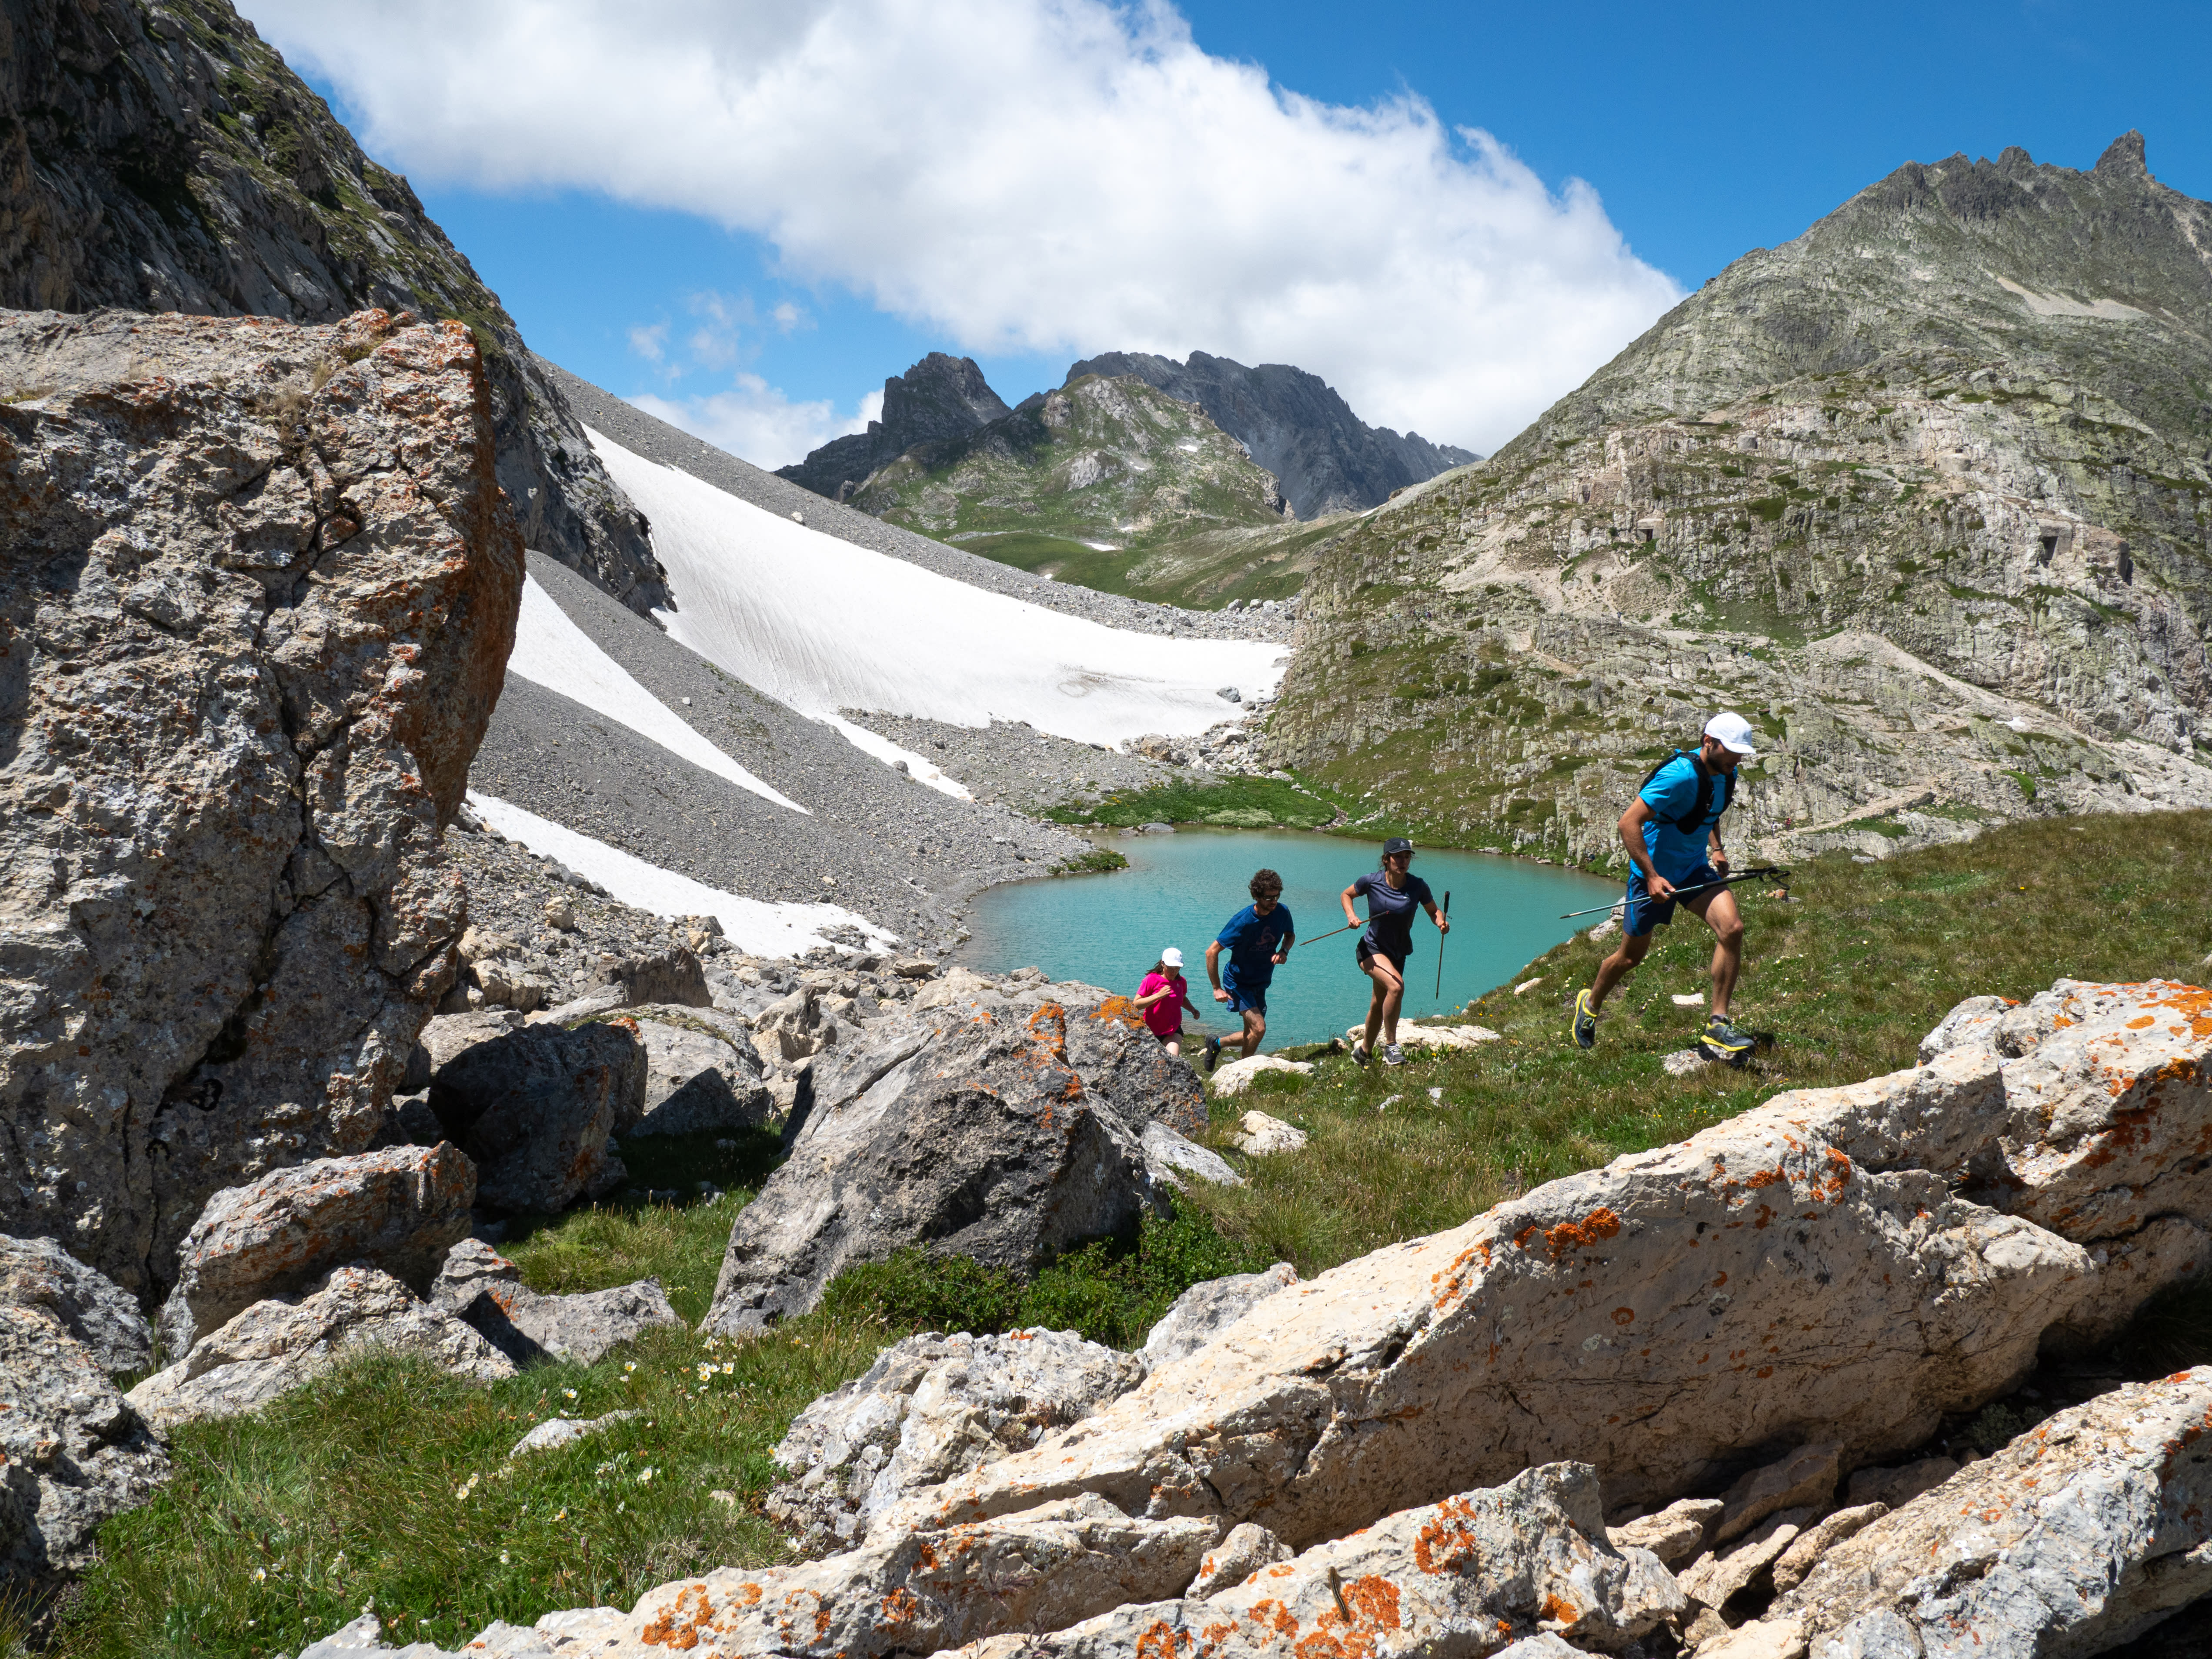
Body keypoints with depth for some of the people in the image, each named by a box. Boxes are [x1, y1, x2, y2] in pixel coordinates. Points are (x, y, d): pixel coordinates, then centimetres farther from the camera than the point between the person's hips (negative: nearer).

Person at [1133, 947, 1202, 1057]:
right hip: (1151, 1030, -2)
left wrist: (1192, 1009, 5)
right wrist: (1158, 996, -27)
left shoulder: (1182, 982, 3)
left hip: (1173, 1030, 2)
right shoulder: (1152, 979, -12)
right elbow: (1136, 1004, -18)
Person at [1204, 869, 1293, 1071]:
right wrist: (1217, 988, -19)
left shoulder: (1282, 912, -11)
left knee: (1251, 1037, 11)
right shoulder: (1243, 922, -27)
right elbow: (1212, 952, -22)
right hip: (1238, 982, -6)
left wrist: (1283, 952, -10)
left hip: (1260, 983, 6)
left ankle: (1216, 1043, 36)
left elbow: (1291, 935, 13)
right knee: (1259, 1028, -22)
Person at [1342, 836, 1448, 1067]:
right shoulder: (1371, 882, -14)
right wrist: (1351, 915, -14)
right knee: (1396, 986, -31)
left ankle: (1364, 1051, 43)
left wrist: (1442, 922, -20)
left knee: (1379, 1005, 19)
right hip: (1371, 949, -4)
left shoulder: (1418, 887, -11)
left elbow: (1434, 911, 3)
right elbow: (1346, 895, 4)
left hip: (1398, 954, 4)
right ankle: (1390, 1045, -16)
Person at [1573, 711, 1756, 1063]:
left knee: (1732, 929, -18)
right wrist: (1652, 876, -30)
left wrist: (1716, 848, 8)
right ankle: (1590, 1006, 39)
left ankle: (1717, 1028, -12)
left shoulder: (1726, 774, 0)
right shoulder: (1679, 776, -27)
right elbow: (1629, 823, -28)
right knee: (1631, 955, 8)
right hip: (1655, 872, -6)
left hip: (1694, 870, 6)